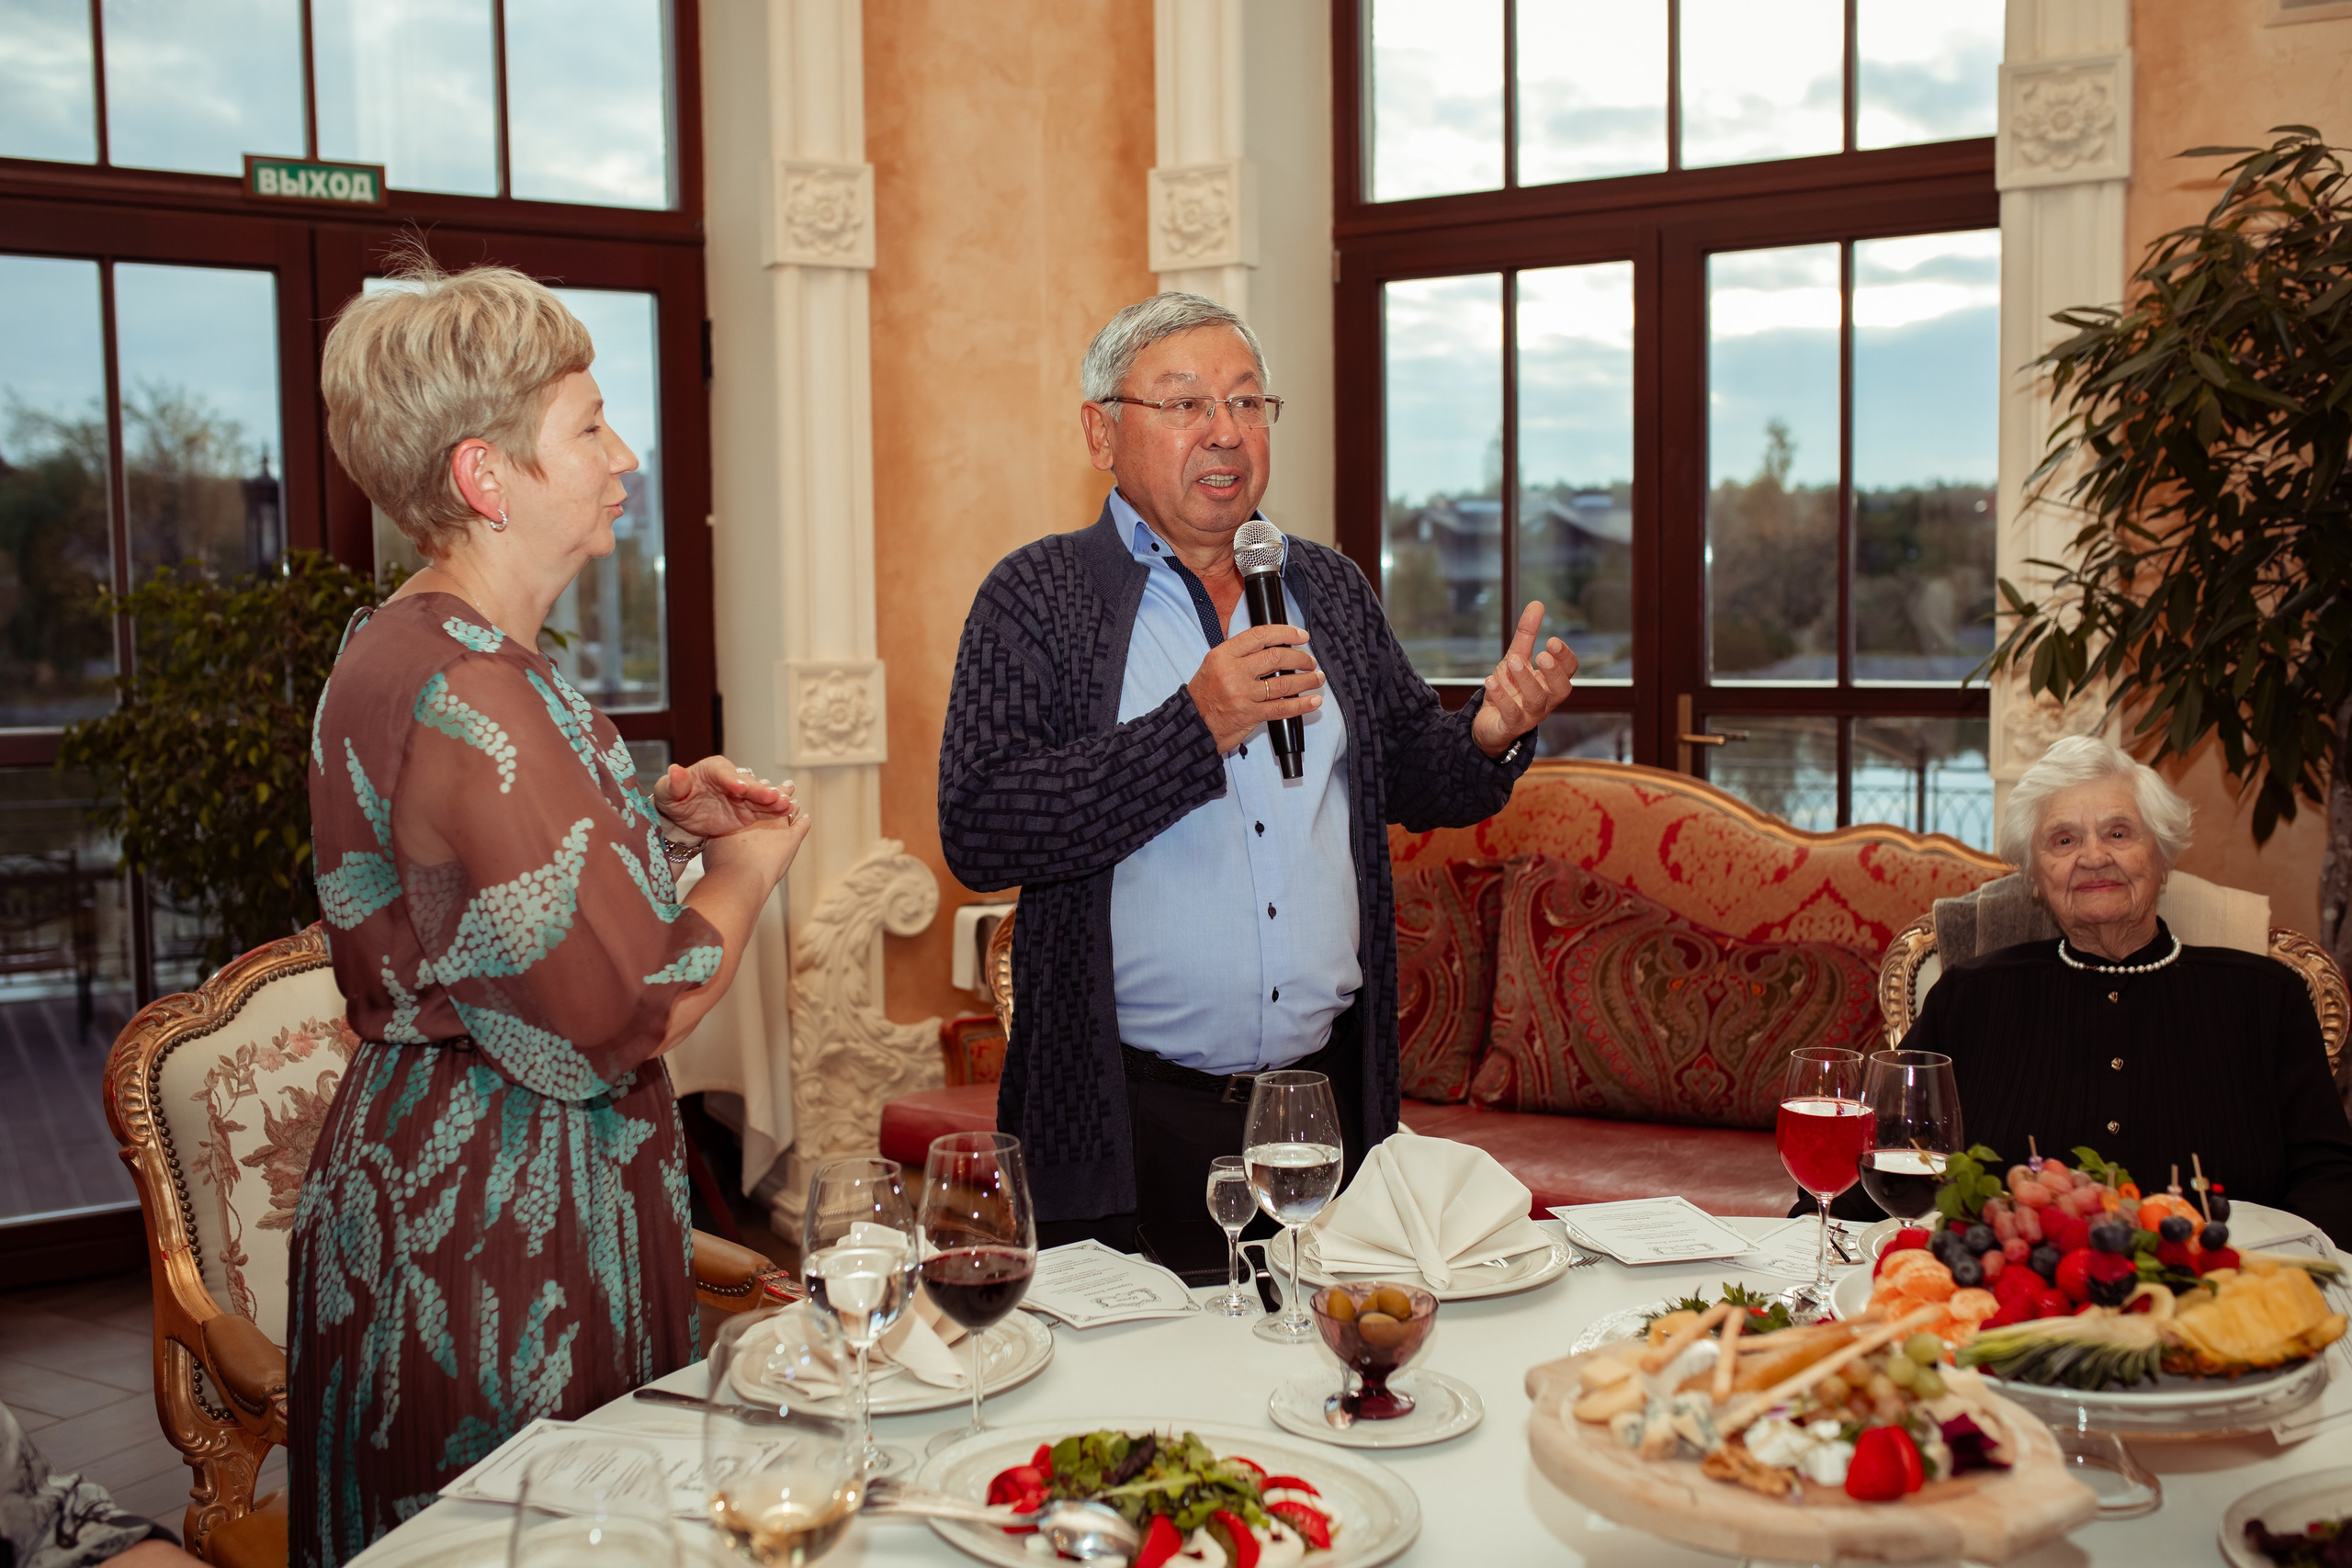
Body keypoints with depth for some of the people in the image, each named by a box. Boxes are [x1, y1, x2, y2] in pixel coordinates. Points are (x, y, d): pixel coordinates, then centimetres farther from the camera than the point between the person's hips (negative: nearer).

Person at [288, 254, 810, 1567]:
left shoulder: (400, 648, 8)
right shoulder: (476, 694, -24)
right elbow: (627, 1019, -23)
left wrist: (652, 817, 9)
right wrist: (746, 870, -6)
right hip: (504, 1225, -10)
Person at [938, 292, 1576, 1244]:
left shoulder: (1330, 588, 12)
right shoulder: (1037, 595, -4)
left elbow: (1410, 779, 19)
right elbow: (976, 833, -15)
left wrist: (1489, 738, -4)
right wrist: (1194, 730, -22)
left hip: (1326, 1091, 4)